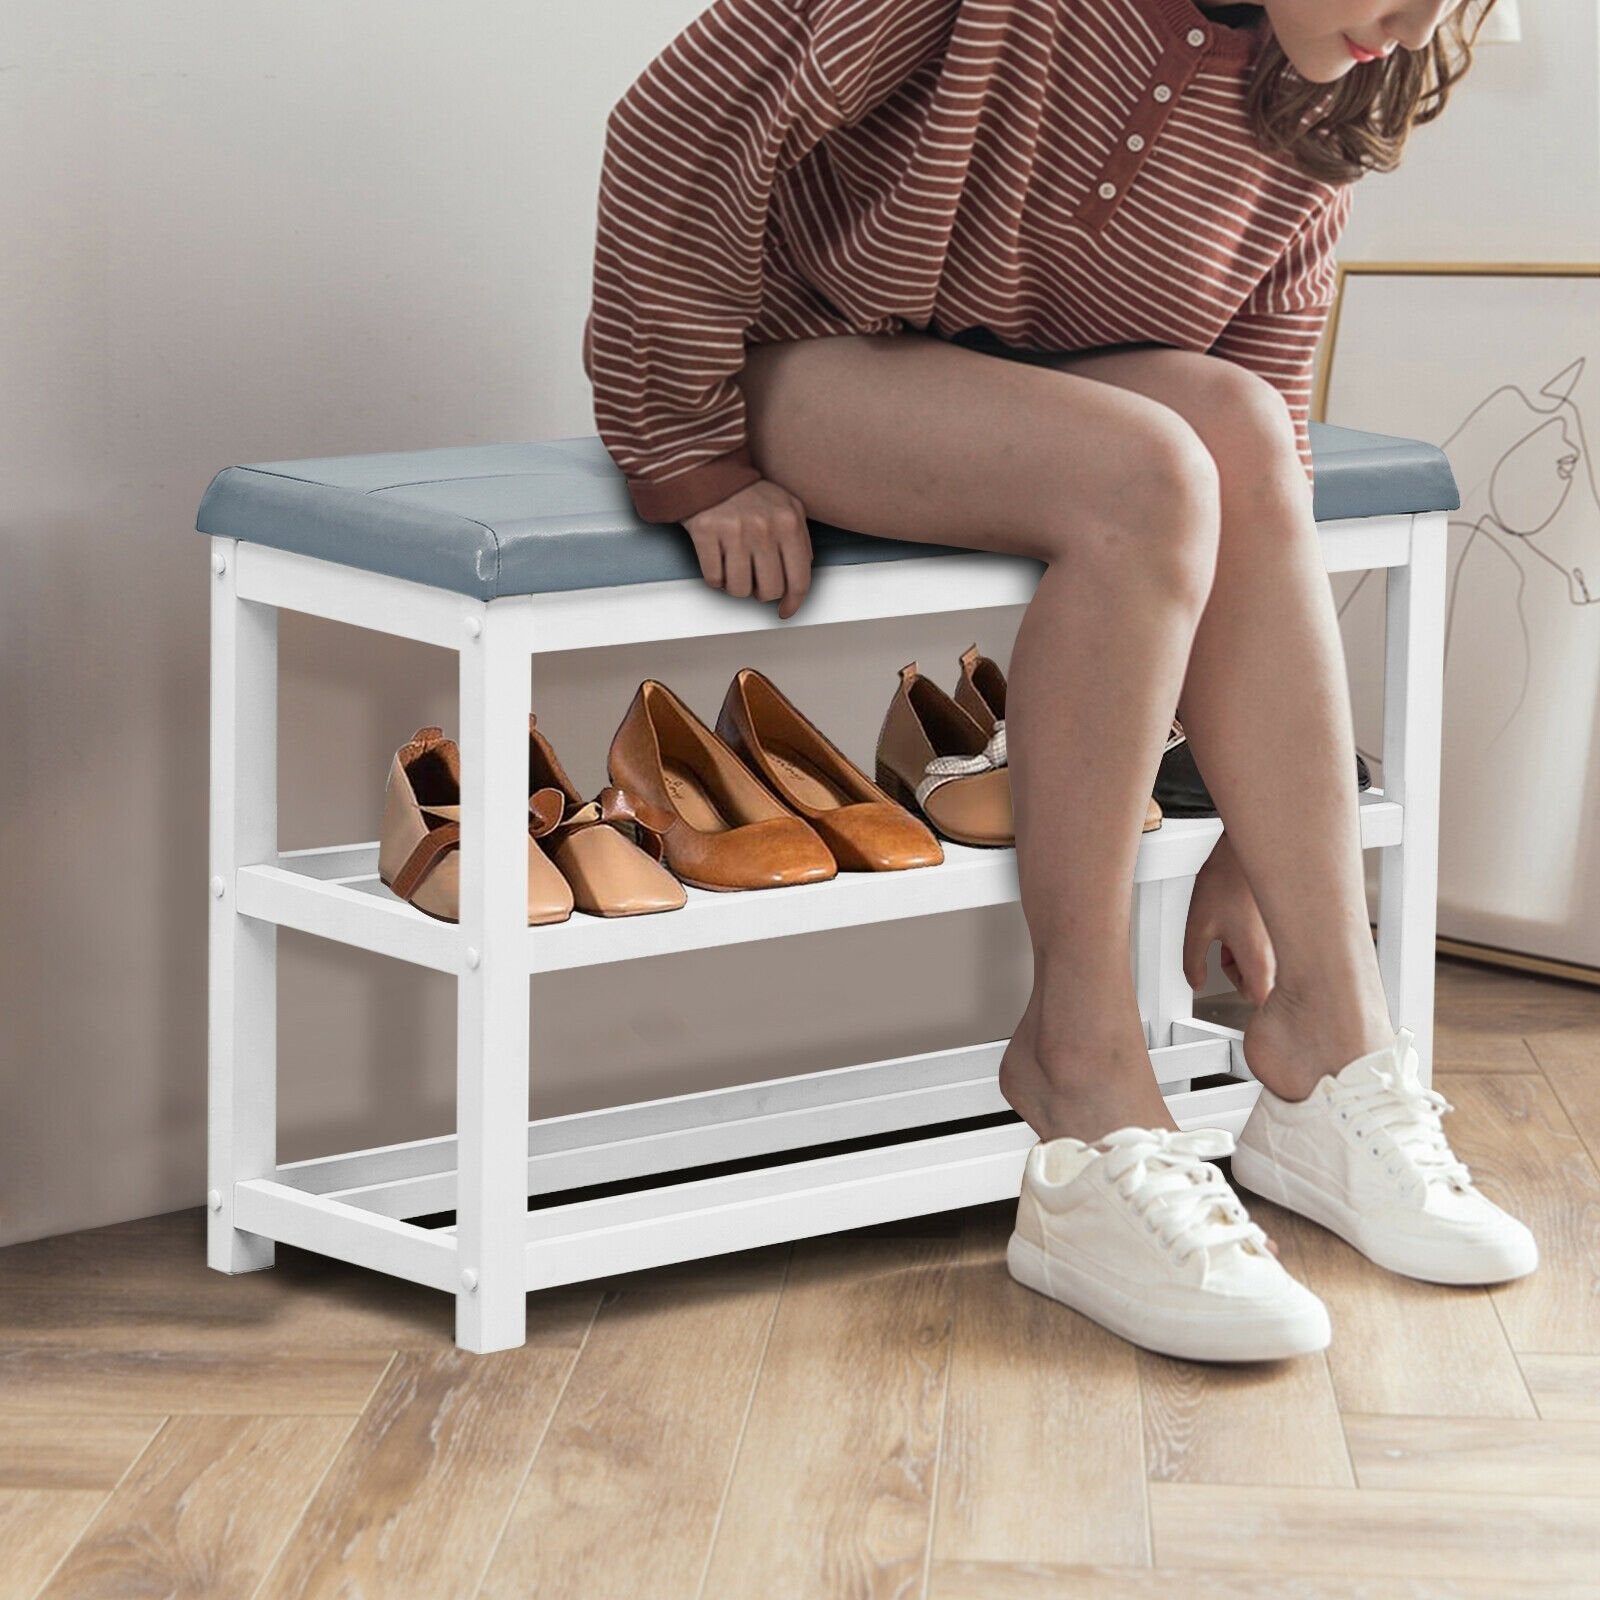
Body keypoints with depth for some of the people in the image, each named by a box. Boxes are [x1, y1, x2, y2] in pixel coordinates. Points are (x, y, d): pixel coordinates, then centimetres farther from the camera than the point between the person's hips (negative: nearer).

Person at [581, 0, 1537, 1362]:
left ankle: (1329, 1035, -25)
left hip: (1034, 391, 5)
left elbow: (1261, 464, -5)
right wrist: (695, 462, -20)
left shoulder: (1315, 122, -6)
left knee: (1231, 427, -27)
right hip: (800, 362, -5)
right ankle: (1087, 1101, -30)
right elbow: (687, 126, -22)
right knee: (1140, 480, -32)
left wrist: (1250, 836, -7)